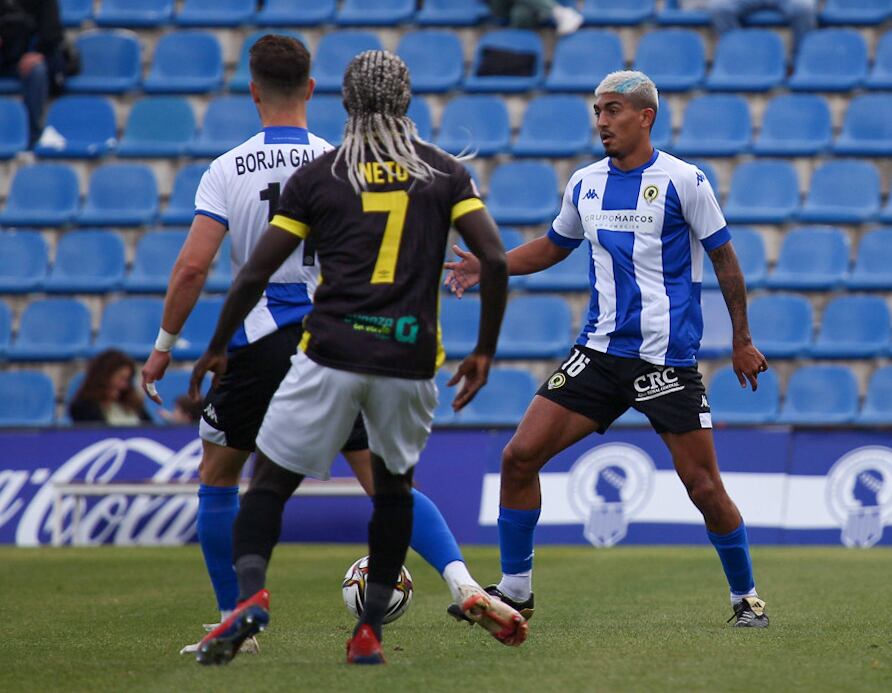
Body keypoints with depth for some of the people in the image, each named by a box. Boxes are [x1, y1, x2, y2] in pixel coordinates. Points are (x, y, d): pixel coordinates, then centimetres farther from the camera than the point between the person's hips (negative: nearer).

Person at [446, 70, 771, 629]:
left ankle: (746, 597, 17)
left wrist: (742, 341, 2)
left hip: (668, 358, -5)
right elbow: (554, 246, 25)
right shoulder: (586, 184, 9)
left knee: (704, 487, -5)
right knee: (520, 456, -5)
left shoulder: (683, 181, -6)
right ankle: (515, 590, 7)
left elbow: (725, 258, 1)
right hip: (601, 351, 5)